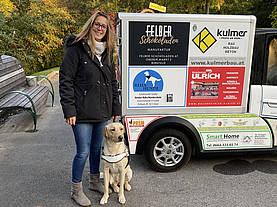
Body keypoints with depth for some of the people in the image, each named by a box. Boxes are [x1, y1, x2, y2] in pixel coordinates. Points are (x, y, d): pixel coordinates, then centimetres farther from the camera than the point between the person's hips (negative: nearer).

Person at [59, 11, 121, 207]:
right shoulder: (76, 49, -8)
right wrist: (69, 110, -15)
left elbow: (113, 82, 16)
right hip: (82, 112, -6)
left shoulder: (107, 52, 12)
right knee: (83, 152, 1)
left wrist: (116, 108, 12)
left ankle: (95, 181, 39)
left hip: (102, 111, 6)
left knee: (97, 148, 19)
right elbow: (65, 80, -10)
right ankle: (76, 190, 23)